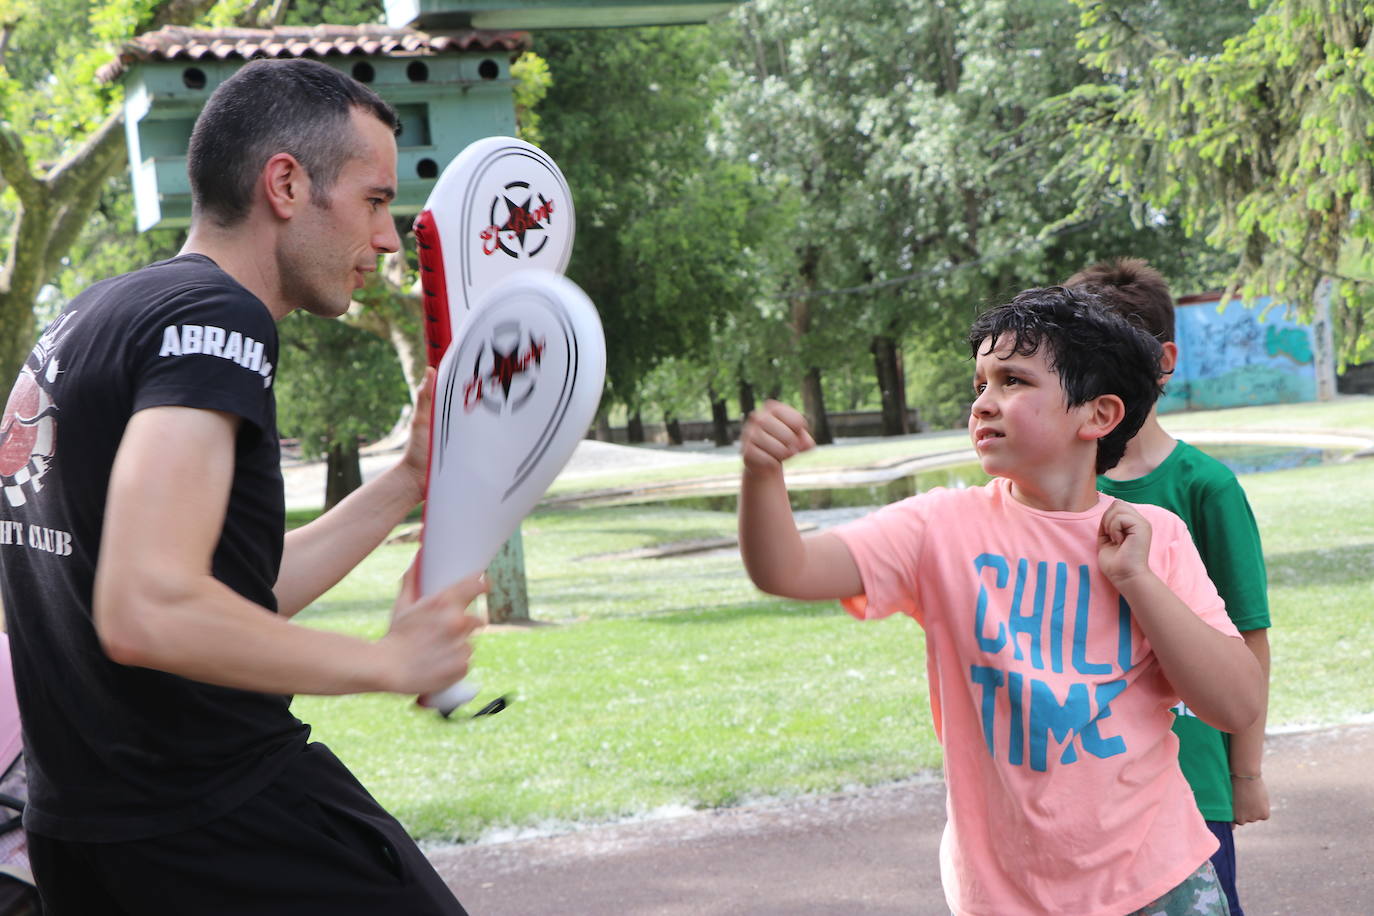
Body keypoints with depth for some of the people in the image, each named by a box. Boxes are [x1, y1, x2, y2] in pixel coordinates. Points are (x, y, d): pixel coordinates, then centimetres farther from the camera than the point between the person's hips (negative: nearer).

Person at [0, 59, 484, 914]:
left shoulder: (96, 316, 15)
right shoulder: (214, 316, -15)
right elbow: (151, 611, -27)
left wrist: (408, 483, 17)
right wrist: (390, 660, -16)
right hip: (227, 828, -10)